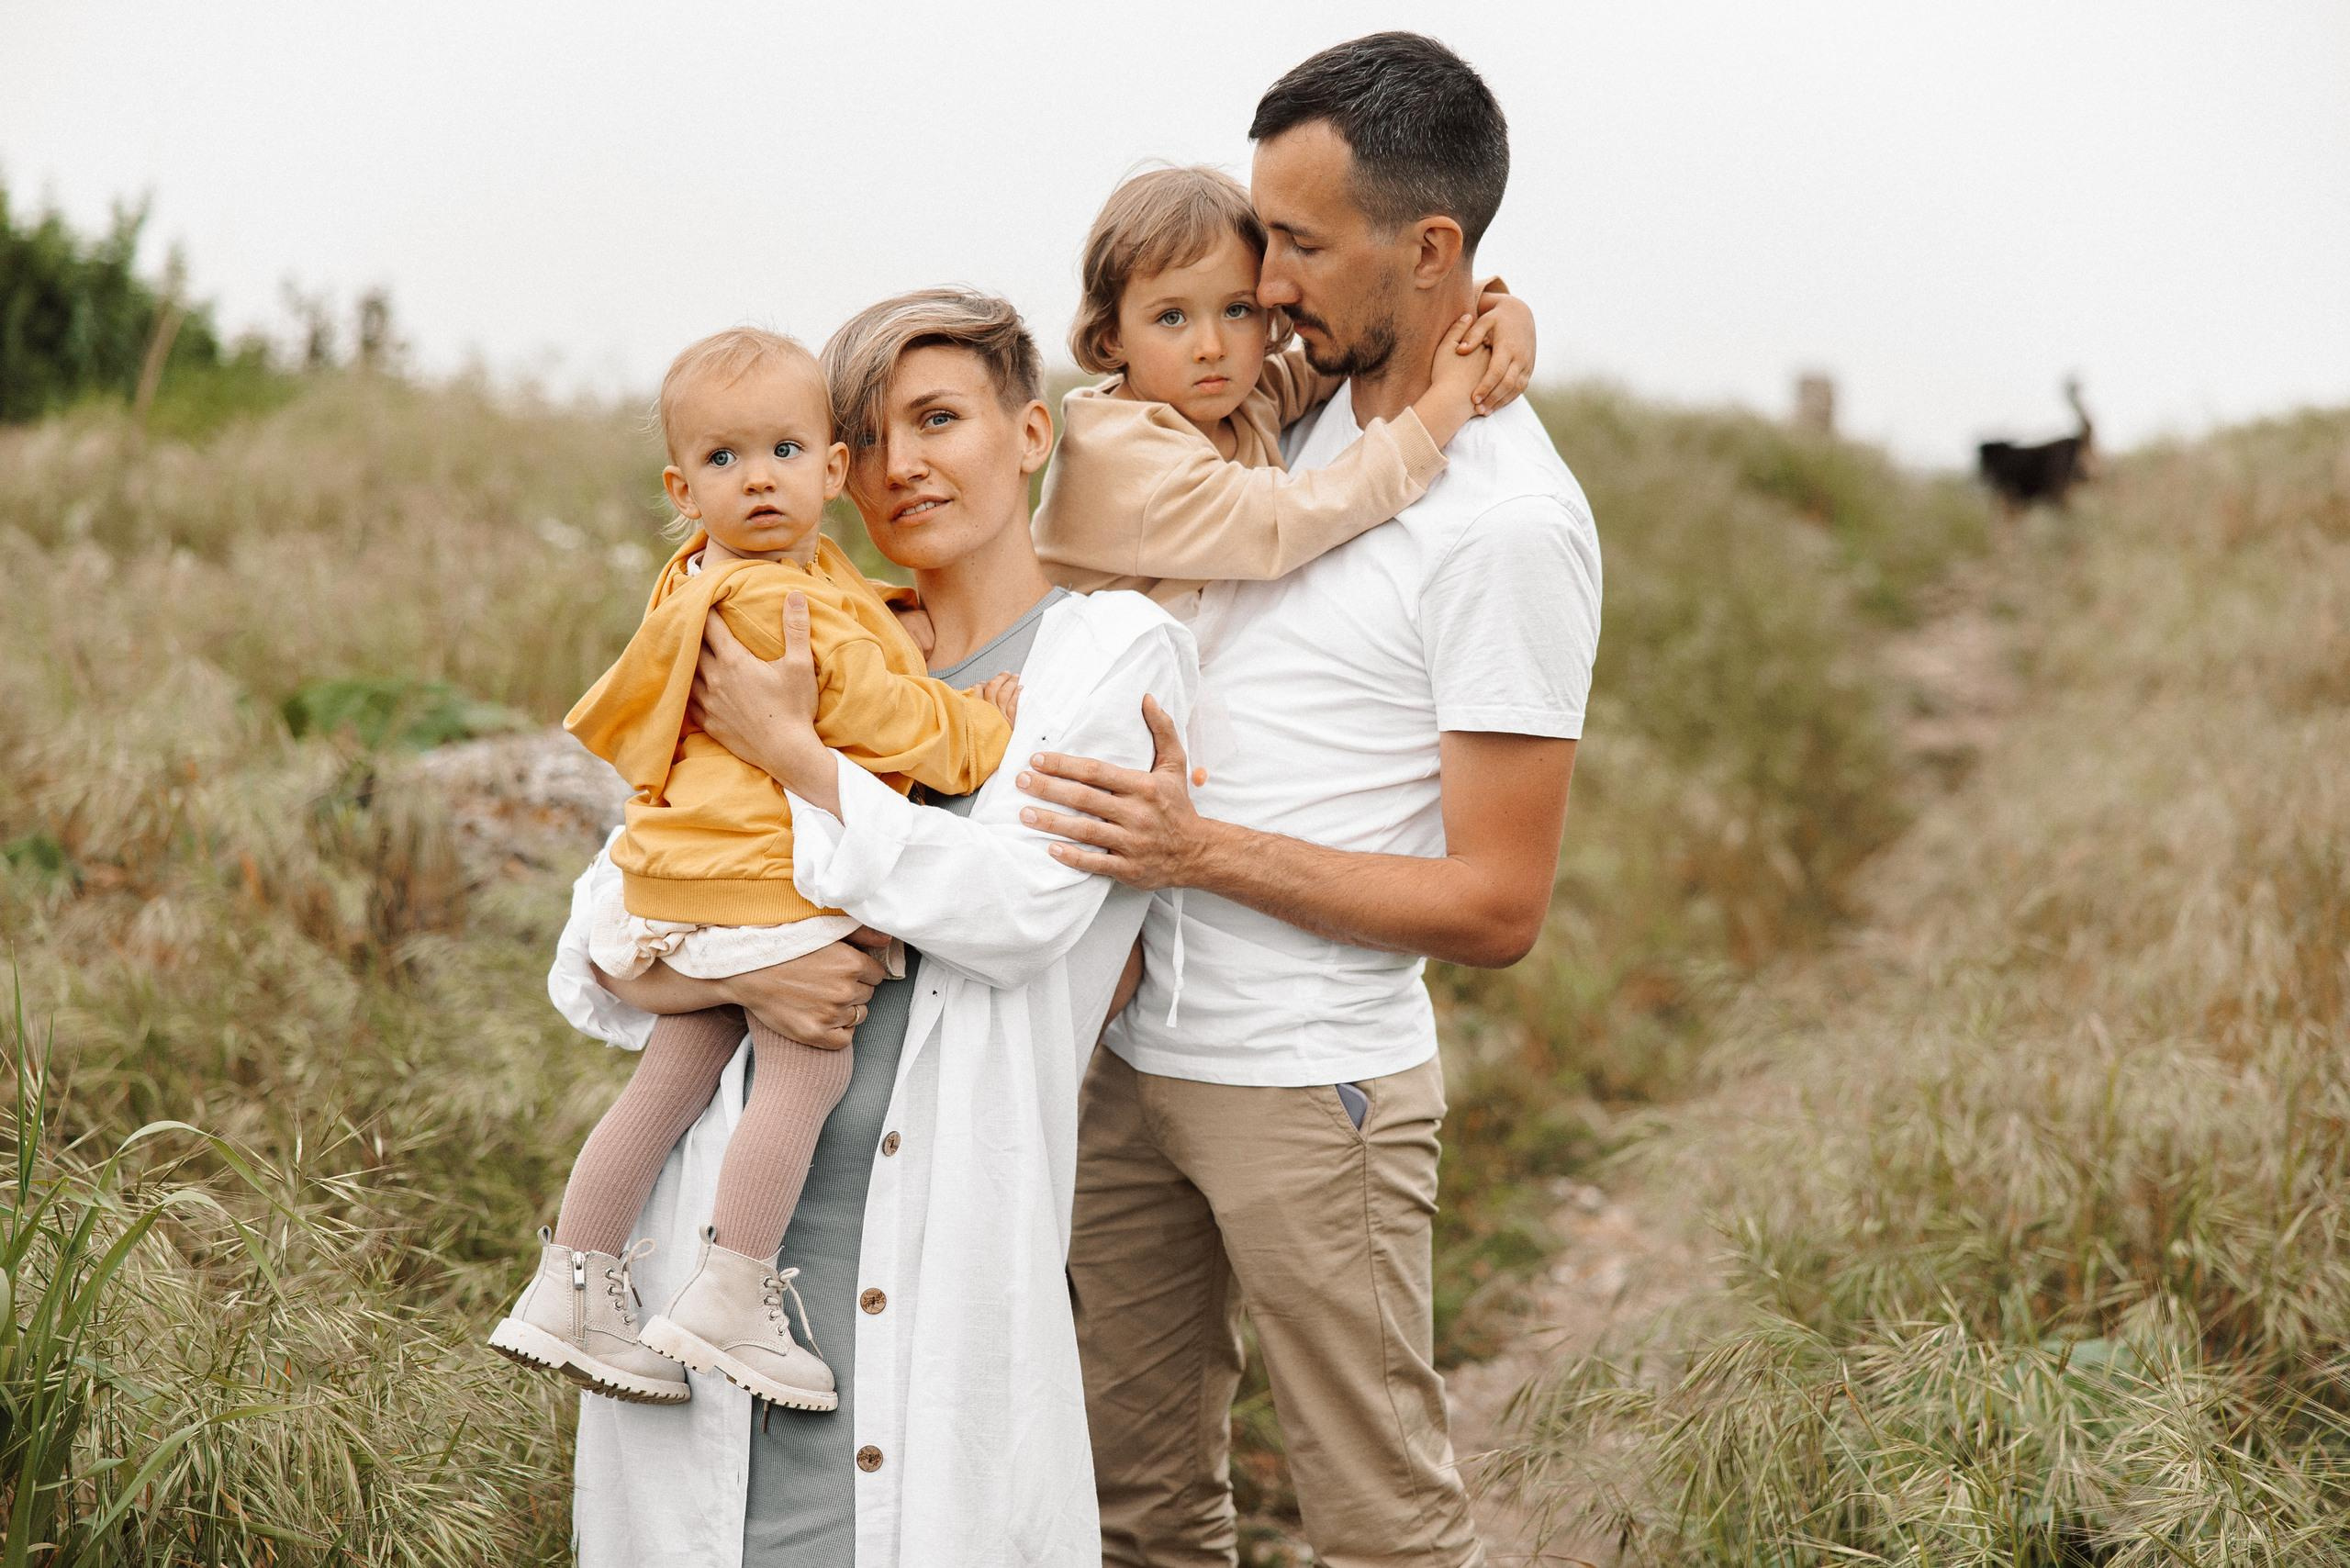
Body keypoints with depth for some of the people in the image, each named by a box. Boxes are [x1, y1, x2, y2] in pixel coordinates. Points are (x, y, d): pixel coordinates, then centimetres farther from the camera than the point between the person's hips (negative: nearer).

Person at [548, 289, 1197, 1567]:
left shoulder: (1114, 650, 4)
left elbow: (1020, 905, -13)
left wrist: (793, 757, -8)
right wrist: (726, 969, -10)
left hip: (943, 1261, -4)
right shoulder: (843, 664, 16)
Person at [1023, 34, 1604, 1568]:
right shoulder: (1308, 419, 9)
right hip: (1133, 1054, 8)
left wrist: (1203, 848, -23)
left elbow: (1497, 908, -17)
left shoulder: (1510, 523, -16)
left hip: (1311, 1090, -8)